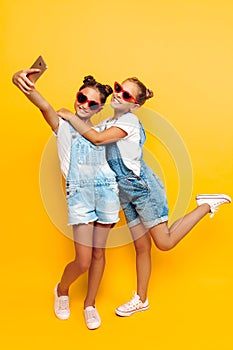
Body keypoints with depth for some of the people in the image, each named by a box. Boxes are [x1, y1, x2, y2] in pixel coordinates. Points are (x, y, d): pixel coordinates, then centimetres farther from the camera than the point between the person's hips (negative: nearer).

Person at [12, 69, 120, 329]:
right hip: (79, 193, -4)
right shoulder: (63, 126, -1)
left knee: (98, 252, 9)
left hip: (106, 190, 4)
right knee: (83, 261, -6)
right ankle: (61, 290, 27)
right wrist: (24, 84, -39)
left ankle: (90, 304, 29)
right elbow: (44, 106, -22)